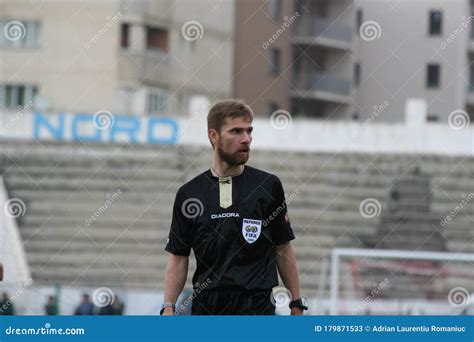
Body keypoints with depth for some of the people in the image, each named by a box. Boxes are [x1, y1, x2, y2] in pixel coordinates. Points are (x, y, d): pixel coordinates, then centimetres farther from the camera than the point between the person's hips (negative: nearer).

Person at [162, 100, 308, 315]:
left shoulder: (268, 186, 4)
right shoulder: (189, 193, 6)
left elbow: (283, 249, 9)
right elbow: (179, 257, 8)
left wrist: (297, 305, 6)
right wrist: (168, 308, -2)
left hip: (256, 305, -2)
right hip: (205, 305, 2)